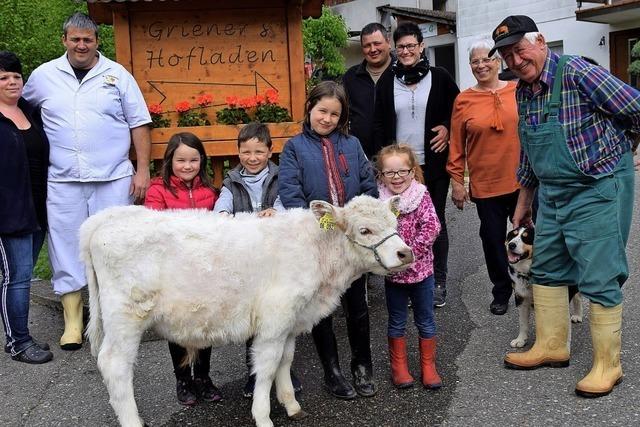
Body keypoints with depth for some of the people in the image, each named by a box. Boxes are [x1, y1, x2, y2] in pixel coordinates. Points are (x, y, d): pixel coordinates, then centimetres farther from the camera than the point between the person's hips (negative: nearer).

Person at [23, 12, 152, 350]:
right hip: (63, 181, 2)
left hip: (113, 179, -1)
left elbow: (139, 124, 4)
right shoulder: (43, 76, 8)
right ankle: (72, 323, 15)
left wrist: (142, 170, -3)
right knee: (67, 249, 4)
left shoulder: (117, 75, 4)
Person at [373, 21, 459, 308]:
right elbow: (378, 123, 9)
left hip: (433, 165, -1)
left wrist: (447, 128, -8)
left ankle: (438, 282, 19)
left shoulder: (439, 77, 1)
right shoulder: (387, 81, 6)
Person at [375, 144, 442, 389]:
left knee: (426, 321, 13)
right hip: (392, 273, 0)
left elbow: (431, 228, -15)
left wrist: (409, 251, -20)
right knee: (396, 323, 15)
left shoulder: (421, 196, -9)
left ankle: (428, 366, 29)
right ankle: (399, 367, 29)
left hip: (421, 270, 0)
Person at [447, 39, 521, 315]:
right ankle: (502, 292, 29)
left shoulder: (517, 91, 0)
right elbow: (456, 145, 0)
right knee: (493, 239, 10)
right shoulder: (464, 100, -2)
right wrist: (456, 181, -1)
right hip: (485, 186, 0)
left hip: (522, 181, 0)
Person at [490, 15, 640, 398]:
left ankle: (608, 365, 11)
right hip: (552, 192, 8)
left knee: (599, 278, -3)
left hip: (598, 189, -8)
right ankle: (552, 346, 29)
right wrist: (524, 202, 22)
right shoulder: (523, 92, 6)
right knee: (546, 270, 14)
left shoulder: (577, 73, -18)